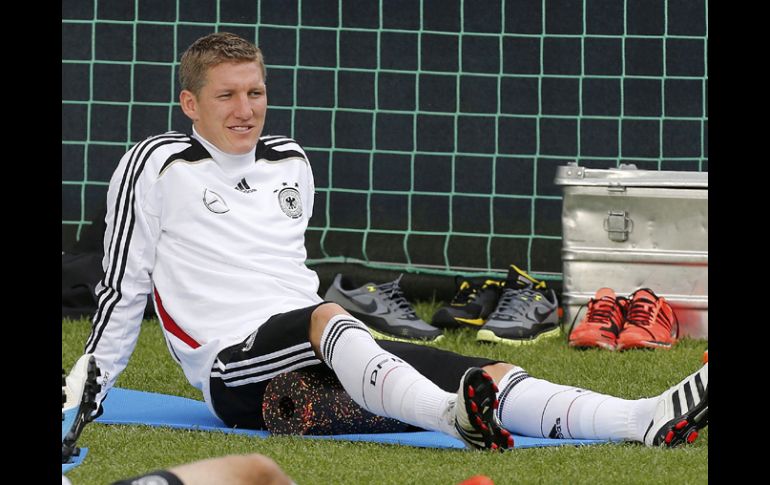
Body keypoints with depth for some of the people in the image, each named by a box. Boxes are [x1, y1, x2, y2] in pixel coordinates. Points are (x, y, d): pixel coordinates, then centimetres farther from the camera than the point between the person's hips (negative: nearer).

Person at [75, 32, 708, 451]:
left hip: (317, 361, 6)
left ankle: (648, 421, -36)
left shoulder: (291, 161, 19)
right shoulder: (155, 167, 2)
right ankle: (457, 418, -68)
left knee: (485, 374, -16)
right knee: (326, 318, -40)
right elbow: (124, 290, 6)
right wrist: (86, 397, 6)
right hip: (234, 370, -6)